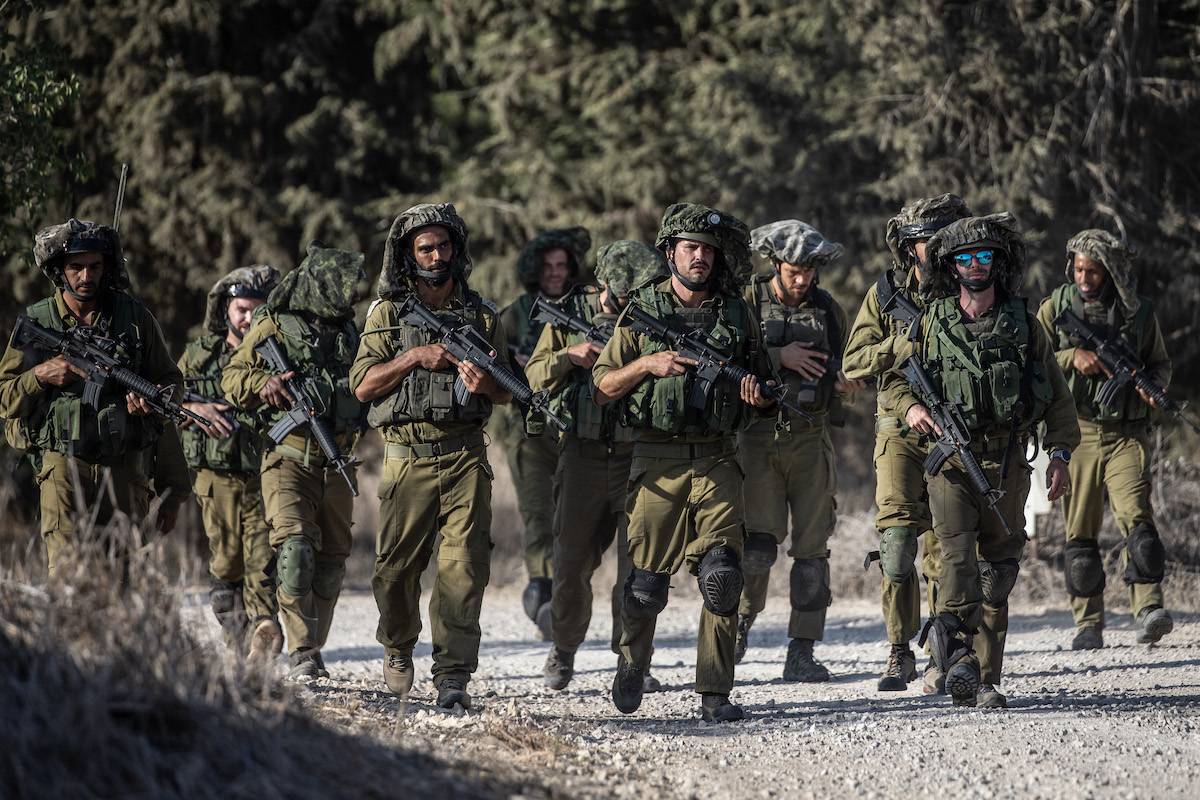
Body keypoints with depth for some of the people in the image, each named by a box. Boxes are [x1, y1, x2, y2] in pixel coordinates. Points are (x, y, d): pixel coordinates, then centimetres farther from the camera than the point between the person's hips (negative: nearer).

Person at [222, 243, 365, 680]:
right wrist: (265, 383, -19)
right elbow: (232, 378, -1)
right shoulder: (275, 326, 0)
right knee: (296, 547, -20)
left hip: (336, 462, 6)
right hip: (289, 458, -6)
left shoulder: (349, 332, 16)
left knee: (331, 561, 6)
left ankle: (312, 650, 17)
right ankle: (301, 654, -22)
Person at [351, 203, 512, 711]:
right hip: (407, 457, 0)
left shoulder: (482, 314, 12)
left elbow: (506, 392, 14)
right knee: (396, 568, 4)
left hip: (465, 458, 0)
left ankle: (452, 677, -12)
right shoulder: (389, 313, 8)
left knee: (464, 565, -11)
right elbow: (363, 385, 0)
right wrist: (416, 356, -12)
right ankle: (398, 647, 31)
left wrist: (485, 383, -10)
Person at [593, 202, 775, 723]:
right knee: (648, 580, 2)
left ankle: (714, 694, -6)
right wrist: (646, 364, -11)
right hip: (657, 460, -1)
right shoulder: (642, 310, 4)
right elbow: (603, 388, 5)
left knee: (722, 576, -11)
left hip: (717, 462, 1)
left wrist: (757, 394, -4)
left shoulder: (737, 313, 10)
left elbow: (764, 394, 19)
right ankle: (632, 662, 30)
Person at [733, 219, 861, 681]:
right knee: (758, 546, -12)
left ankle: (801, 655, 4)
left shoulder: (828, 310, 10)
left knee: (811, 548, 1)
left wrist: (846, 382, -1)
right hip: (759, 437, -3)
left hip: (811, 439, 3)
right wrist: (779, 357, -17)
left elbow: (841, 371, 22)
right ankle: (742, 618, 16)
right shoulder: (748, 304, 0)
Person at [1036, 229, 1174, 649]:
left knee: (1136, 516, -18)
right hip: (1076, 431, 1)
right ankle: (1088, 624, 9)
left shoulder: (1138, 311, 6)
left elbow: (1161, 363, 18)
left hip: (1127, 435, -1)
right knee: (1080, 532, 3)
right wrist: (1072, 357, -14)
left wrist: (1151, 384, -4)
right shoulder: (1055, 308, 5)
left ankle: (1149, 609, -25)